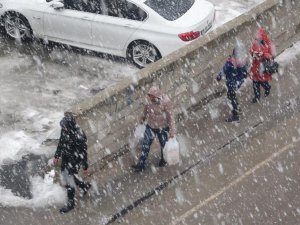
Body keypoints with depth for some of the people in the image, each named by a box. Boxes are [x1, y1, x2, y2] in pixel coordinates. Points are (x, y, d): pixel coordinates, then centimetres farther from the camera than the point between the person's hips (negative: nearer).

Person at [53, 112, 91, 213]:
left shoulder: (79, 136, -32)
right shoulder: (64, 130, -10)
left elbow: (83, 152, -22)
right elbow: (61, 143, 8)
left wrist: (85, 167, -14)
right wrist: (56, 156, 15)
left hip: (74, 161, -8)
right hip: (65, 158, 8)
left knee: (69, 181, 5)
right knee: (66, 176, 22)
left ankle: (70, 203, 26)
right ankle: (84, 186, 46)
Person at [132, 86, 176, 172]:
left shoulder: (166, 102, -30)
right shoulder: (150, 100, -15)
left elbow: (170, 117, -24)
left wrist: (172, 132, -22)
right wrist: (142, 118, 22)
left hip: (163, 128, -4)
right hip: (150, 126, 4)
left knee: (163, 144, 20)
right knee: (145, 145, 7)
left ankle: (163, 160, 48)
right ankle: (141, 165, 19)